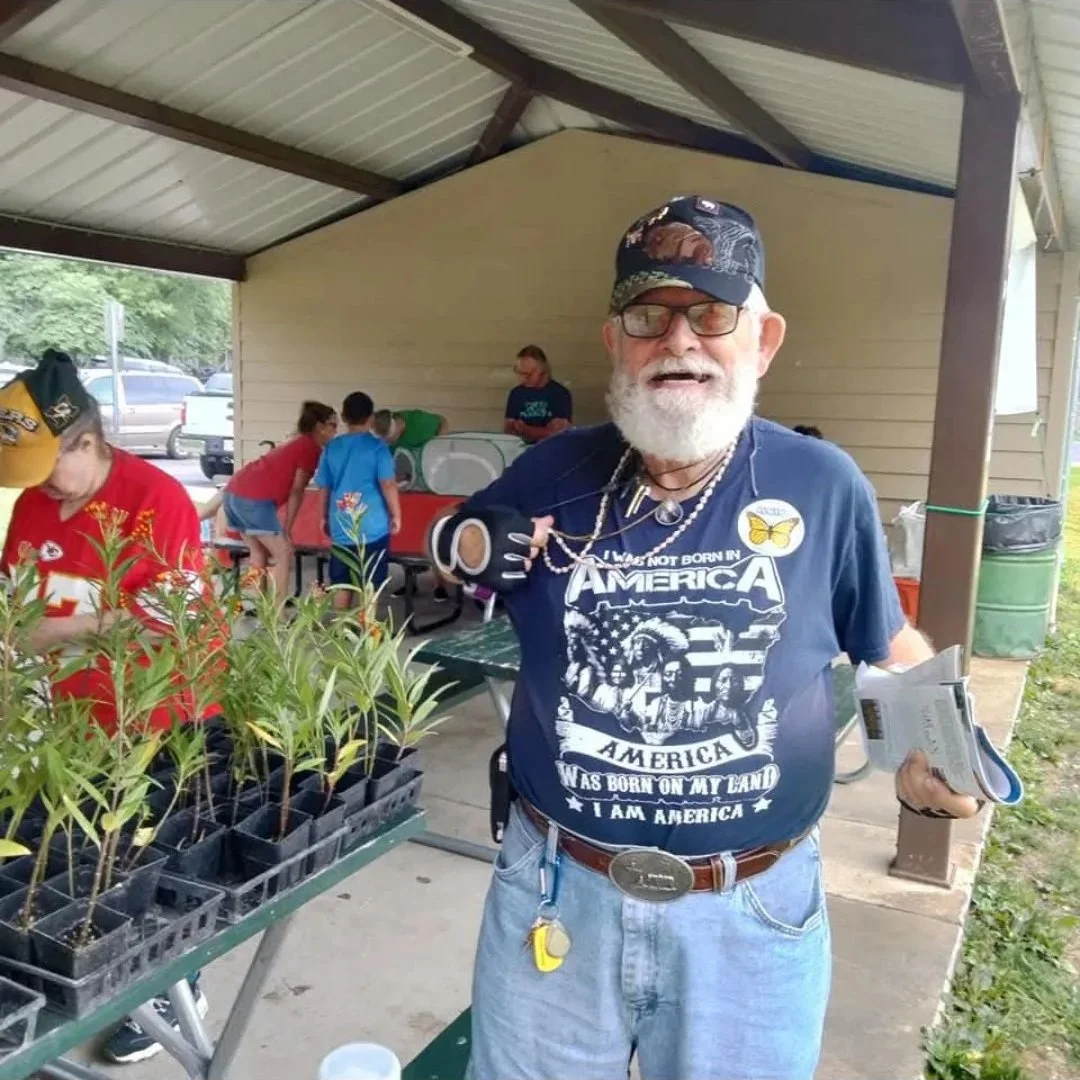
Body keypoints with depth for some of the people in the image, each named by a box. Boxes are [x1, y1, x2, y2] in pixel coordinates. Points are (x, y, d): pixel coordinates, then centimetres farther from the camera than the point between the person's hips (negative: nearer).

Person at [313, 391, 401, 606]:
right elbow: (388, 484, -11)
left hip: (341, 528, 4)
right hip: (372, 528, -4)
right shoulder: (376, 445, -7)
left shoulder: (331, 447, 4)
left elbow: (323, 488, 9)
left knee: (341, 584, 13)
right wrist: (396, 516, 0)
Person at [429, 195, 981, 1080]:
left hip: (753, 909, -1)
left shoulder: (824, 485, -8)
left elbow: (891, 646, 6)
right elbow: (457, 543, 12)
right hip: (557, 890, 2)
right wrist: (465, 549, -10)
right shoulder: (552, 474, -5)